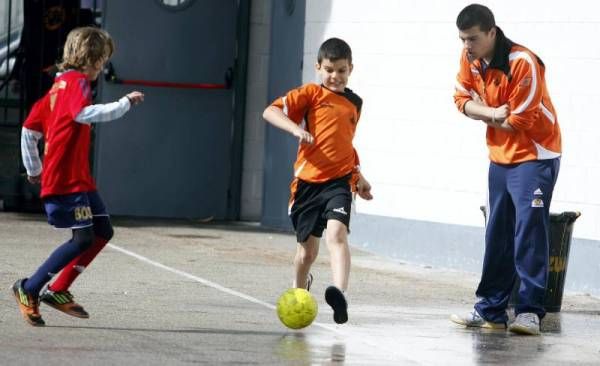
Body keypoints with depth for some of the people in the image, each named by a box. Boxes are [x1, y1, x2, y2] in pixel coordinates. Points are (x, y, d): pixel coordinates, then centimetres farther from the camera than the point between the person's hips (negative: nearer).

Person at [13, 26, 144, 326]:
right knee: (83, 239, -12)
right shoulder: (77, 81, -9)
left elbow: (29, 129, 21)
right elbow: (83, 113, -31)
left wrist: (34, 169, 27)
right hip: (66, 178, -10)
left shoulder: (59, 86, 19)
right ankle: (29, 289, -3)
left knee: (103, 231, 9)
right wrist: (125, 103, -27)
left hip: (79, 178, 10)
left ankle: (58, 291, 11)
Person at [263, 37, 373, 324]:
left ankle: (339, 293, -42)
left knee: (337, 232, -24)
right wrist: (296, 129, -26)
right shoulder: (311, 94, 0)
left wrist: (358, 175, 30)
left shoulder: (354, 103, 15)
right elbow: (270, 111, -11)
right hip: (308, 180, -1)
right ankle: (299, 288, 41)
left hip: (339, 181, 1)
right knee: (308, 248, 10)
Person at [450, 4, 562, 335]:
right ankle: (491, 310, 19)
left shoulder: (522, 63, -25)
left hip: (534, 156, -8)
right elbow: (462, 99, 1)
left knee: (529, 229, -14)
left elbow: (520, 122, -24)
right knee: (497, 234, 12)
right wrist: (493, 113, -18)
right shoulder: (470, 59, -2)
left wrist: (484, 116, -8)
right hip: (500, 156, 8)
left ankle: (529, 311, -14)